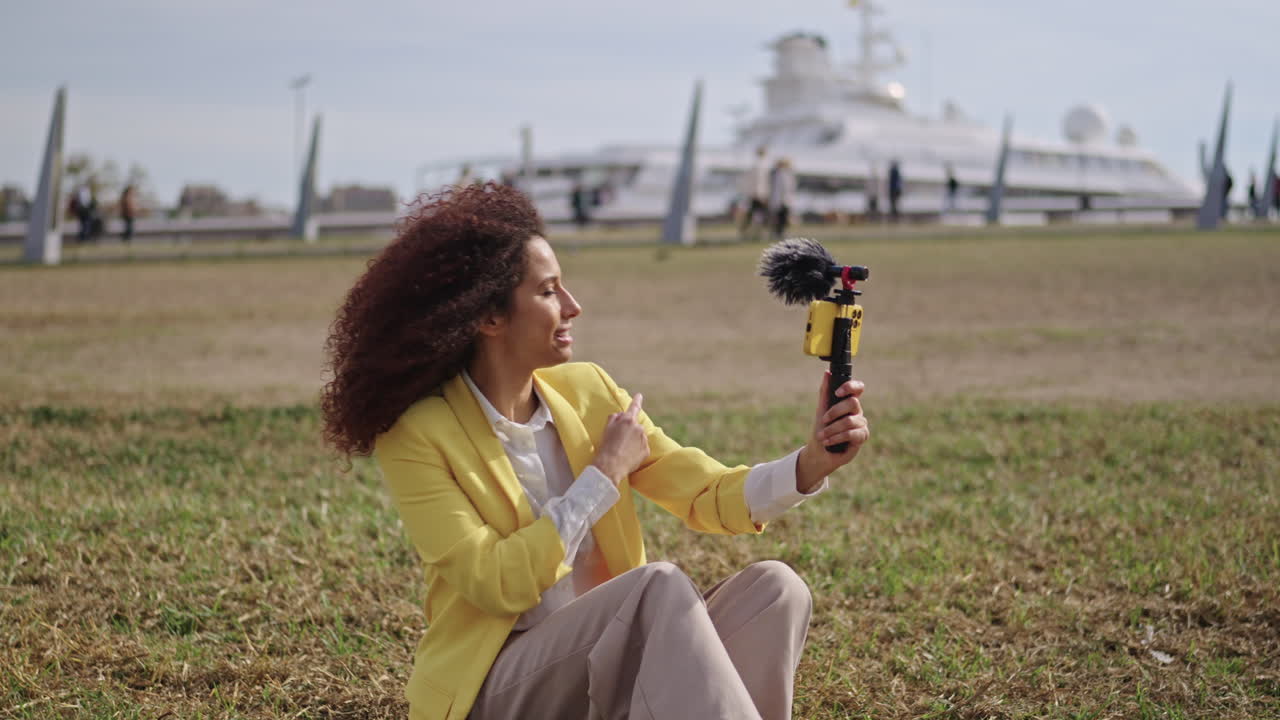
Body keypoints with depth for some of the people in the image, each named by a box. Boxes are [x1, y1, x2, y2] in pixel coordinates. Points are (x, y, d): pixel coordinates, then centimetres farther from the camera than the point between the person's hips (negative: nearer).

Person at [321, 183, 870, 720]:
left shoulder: (586, 391, 7)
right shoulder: (417, 434, -11)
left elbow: (706, 497, 1)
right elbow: (497, 585, -19)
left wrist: (812, 463, -18)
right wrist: (604, 475, -12)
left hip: (615, 661, 6)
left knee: (772, 586, -18)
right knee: (660, 584, -31)